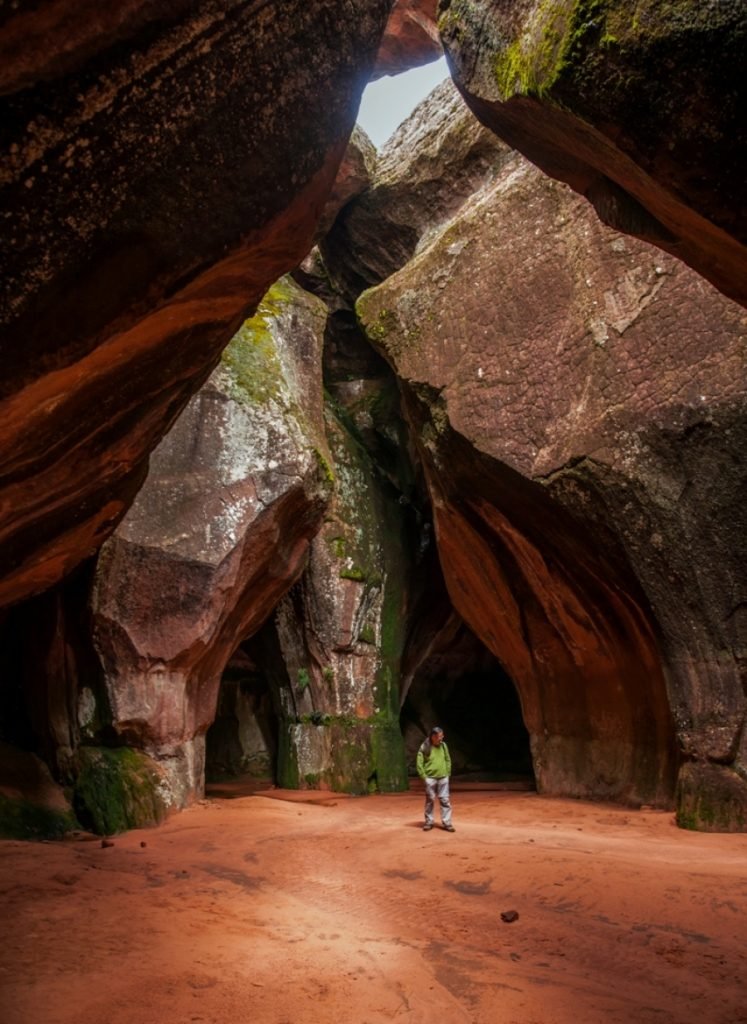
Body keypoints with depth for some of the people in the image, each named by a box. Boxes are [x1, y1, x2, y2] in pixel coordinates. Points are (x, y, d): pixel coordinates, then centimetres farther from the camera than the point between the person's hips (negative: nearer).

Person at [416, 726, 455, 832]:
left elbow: (448, 760, 13)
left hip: (443, 778, 3)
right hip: (430, 778, -3)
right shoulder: (425, 747, -9)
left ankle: (447, 823, 6)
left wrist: (447, 773, 7)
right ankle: (429, 822, 16)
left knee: (445, 800, 1)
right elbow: (419, 763, -6)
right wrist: (424, 776, -8)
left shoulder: (443, 745, 4)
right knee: (430, 800, 5)